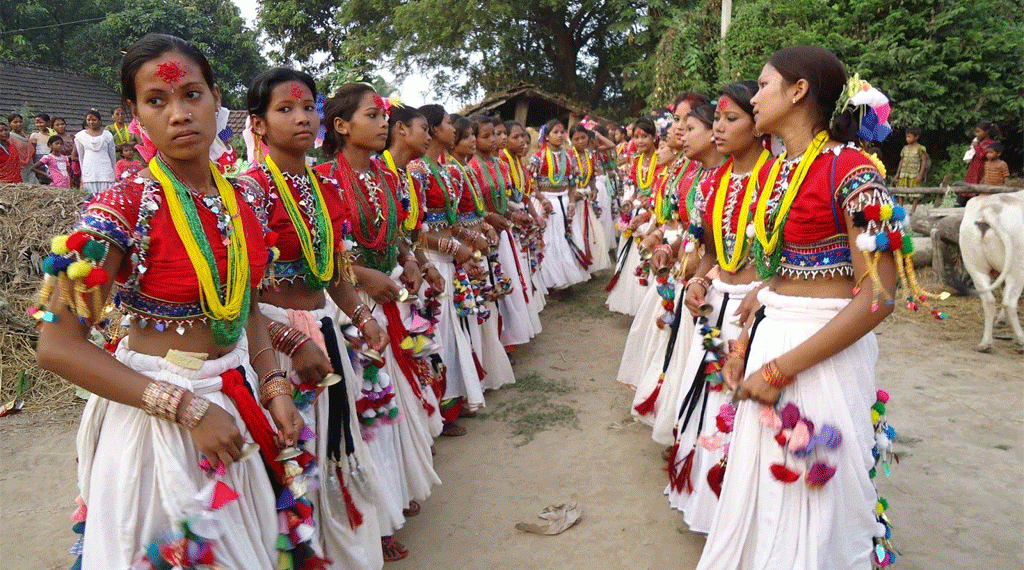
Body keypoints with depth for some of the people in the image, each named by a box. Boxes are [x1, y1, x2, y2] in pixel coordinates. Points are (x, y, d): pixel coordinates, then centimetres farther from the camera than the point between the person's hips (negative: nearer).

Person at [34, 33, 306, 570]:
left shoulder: (238, 198, 0)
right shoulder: (123, 204, -17)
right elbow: (58, 345, -18)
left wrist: (274, 387, -3)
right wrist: (188, 408, -21)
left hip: (241, 400, 5)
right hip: (157, 419, -5)